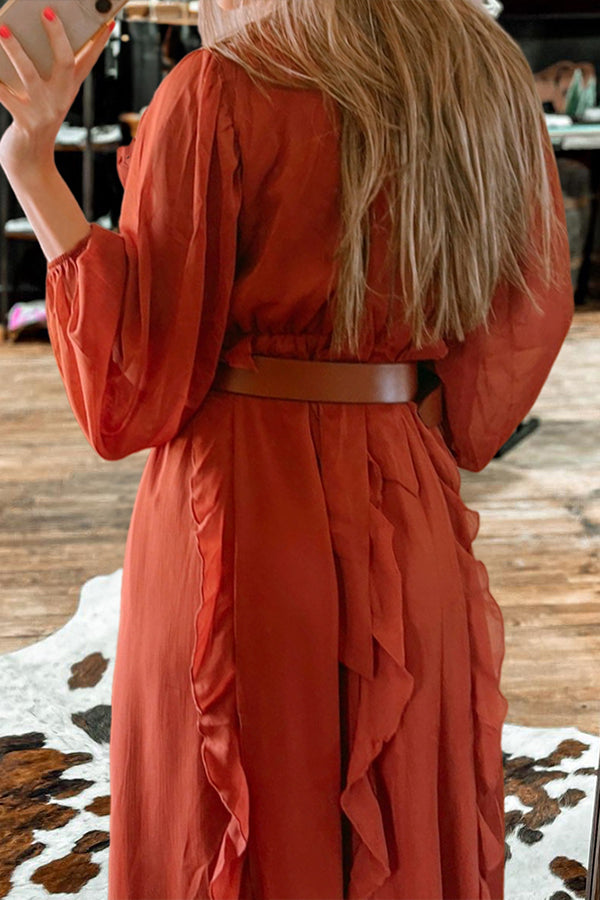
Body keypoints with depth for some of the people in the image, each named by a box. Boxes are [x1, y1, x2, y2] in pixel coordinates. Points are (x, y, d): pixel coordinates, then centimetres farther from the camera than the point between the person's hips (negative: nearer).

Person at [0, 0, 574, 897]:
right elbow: (533, 321, 10)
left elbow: (136, 368, -12)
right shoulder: (495, 87, 5)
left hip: (240, 518, -5)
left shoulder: (217, 93, -11)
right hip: (412, 513, 5)